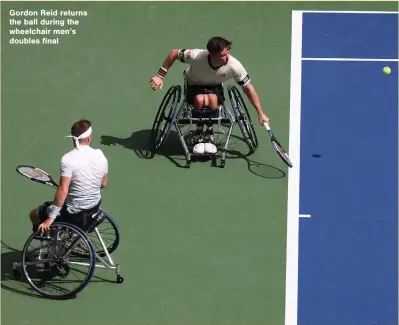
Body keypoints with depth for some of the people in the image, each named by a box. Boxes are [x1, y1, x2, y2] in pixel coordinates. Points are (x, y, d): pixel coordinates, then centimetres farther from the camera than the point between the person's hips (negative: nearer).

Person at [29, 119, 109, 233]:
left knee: (34, 215, 14)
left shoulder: (67, 159, -24)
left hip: (74, 213, -6)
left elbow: (63, 190, -27)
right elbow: (103, 184, 5)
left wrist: (51, 218, -21)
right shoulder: (100, 155, -6)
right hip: (95, 205, 7)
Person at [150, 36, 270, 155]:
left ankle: (209, 134, -11)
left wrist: (261, 113, -14)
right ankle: (199, 135, -11)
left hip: (215, 88, 1)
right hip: (194, 86, -1)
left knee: (212, 99, -36)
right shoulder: (197, 56, -32)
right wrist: (160, 76, -14)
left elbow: (248, 88, -15)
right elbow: (174, 53, -14)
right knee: (200, 99, -37)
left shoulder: (234, 66, -28)